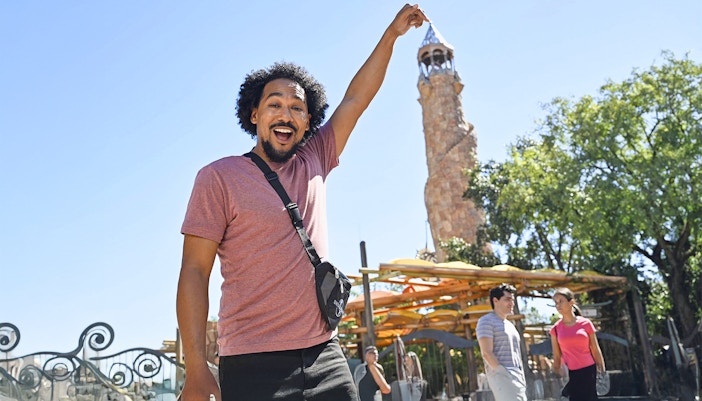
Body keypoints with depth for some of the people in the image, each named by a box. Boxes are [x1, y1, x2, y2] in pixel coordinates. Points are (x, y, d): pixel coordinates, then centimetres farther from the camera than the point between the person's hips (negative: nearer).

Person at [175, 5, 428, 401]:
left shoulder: (313, 164, 10)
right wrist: (197, 368, -13)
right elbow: (195, 272, -7)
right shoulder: (219, 177, -4)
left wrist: (391, 35, 11)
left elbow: (356, 99, 14)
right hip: (255, 367, -4)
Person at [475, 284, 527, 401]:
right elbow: (487, 353, -12)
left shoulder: (510, 325, 24)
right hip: (501, 376, -9)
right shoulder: (486, 321, -3)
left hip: (518, 378, 9)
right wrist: (503, 373, -17)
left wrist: (522, 379, 14)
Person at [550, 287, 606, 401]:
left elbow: (595, 350, 5)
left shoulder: (585, 323, 0)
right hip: (570, 375, 1)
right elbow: (556, 357, 7)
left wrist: (602, 373, 4)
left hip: (589, 372, 0)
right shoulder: (555, 329, 3)